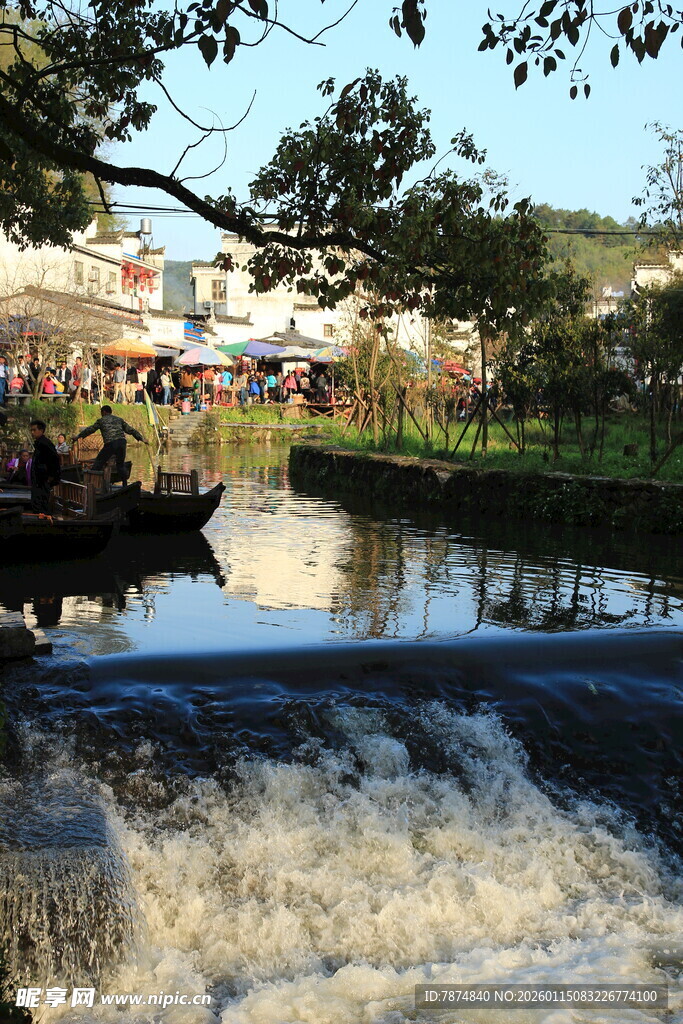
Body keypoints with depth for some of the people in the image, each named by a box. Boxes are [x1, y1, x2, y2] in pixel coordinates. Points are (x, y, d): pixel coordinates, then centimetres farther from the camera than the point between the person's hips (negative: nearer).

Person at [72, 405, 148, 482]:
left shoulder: (101, 420, 15)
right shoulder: (119, 419, 24)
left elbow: (89, 430, 16)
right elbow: (131, 430, 23)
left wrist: (77, 437, 23)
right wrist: (142, 438, 27)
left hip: (110, 444, -4)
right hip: (122, 442, 4)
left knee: (98, 462, 9)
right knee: (120, 464, 17)